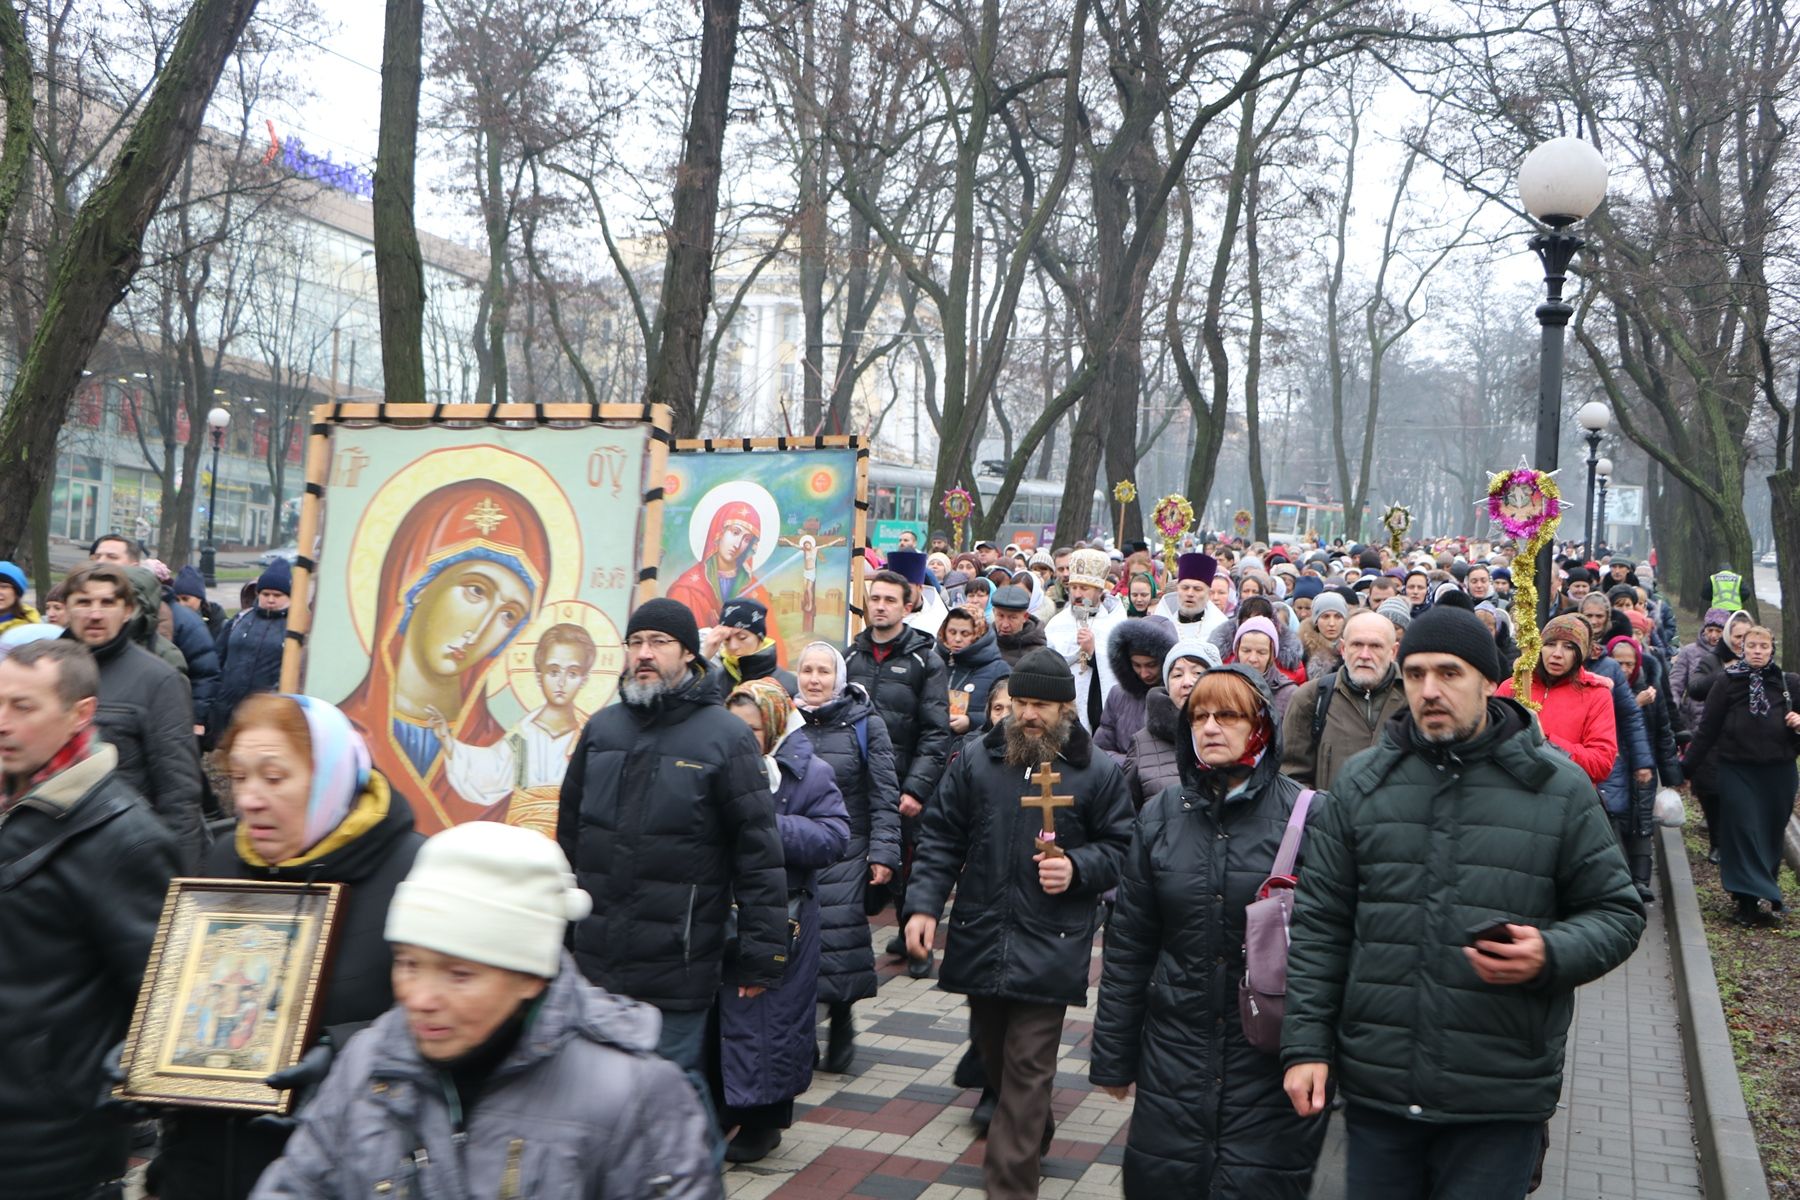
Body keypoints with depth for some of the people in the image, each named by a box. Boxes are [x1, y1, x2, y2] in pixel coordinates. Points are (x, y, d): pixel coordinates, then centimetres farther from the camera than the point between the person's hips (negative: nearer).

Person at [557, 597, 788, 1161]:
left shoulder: (724, 737, -7)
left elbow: (759, 851, -7)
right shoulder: (601, 729, 9)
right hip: (596, 961, 5)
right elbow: (569, 835, 17)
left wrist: (761, 952, -9)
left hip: (677, 966, -5)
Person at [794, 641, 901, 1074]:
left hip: (846, 856, -3)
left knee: (839, 942, -5)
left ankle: (840, 1033, 17)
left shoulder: (865, 724, -1)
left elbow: (884, 796, -2)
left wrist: (883, 854, -10)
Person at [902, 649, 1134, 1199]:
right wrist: (923, 904, -3)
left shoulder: (1099, 773, -2)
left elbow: (1120, 848, 5)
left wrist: (1077, 867, -14)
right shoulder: (974, 762, 5)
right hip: (979, 940, 4)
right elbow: (941, 838, 7)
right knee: (992, 1049, 18)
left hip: (1050, 947, -4)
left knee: (1027, 1068, -5)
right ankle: (1032, 1135, 43)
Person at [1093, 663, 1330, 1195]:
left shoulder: (1307, 815, -7)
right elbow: (1128, 944, 8)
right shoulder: (1161, 814, 4)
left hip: (1270, 1062, -3)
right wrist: (1112, 1056, 9)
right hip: (1174, 1055, 3)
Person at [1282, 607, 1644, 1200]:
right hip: (1375, 1089, 2)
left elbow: (1617, 912, 6)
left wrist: (1552, 955, -15)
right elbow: (1319, 924, 6)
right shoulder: (1360, 782, 4)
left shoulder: (1558, 787, 0)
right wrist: (1305, 1046, 0)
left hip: (1501, 1103, -2)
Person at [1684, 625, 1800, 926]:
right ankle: (1756, 898, -5)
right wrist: (1687, 768, 3)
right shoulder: (1728, 682, 1)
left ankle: (1766, 892, 17)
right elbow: (1707, 729, 2)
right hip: (1737, 771, -2)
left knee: (1771, 835, 6)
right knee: (1743, 832, -6)